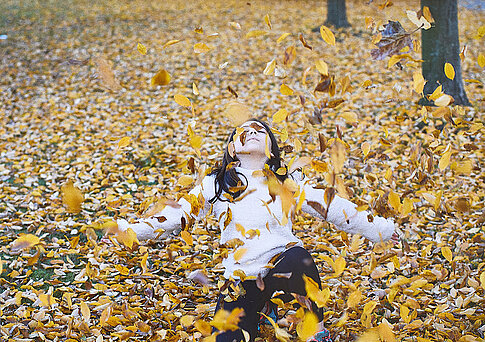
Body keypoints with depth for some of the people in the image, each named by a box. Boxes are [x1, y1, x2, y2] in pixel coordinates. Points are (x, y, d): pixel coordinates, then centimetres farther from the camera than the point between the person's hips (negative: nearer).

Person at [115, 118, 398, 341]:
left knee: (298, 259, -38)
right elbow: (179, 213, 10)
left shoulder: (287, 183, 16)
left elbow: (331, 207, 15)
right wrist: (132, 230, -2)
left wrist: (377, 228, 10)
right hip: (243, 278, 1)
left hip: (281, 258, 0)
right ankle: (259, 311, 12)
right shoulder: (216, 185, 16)